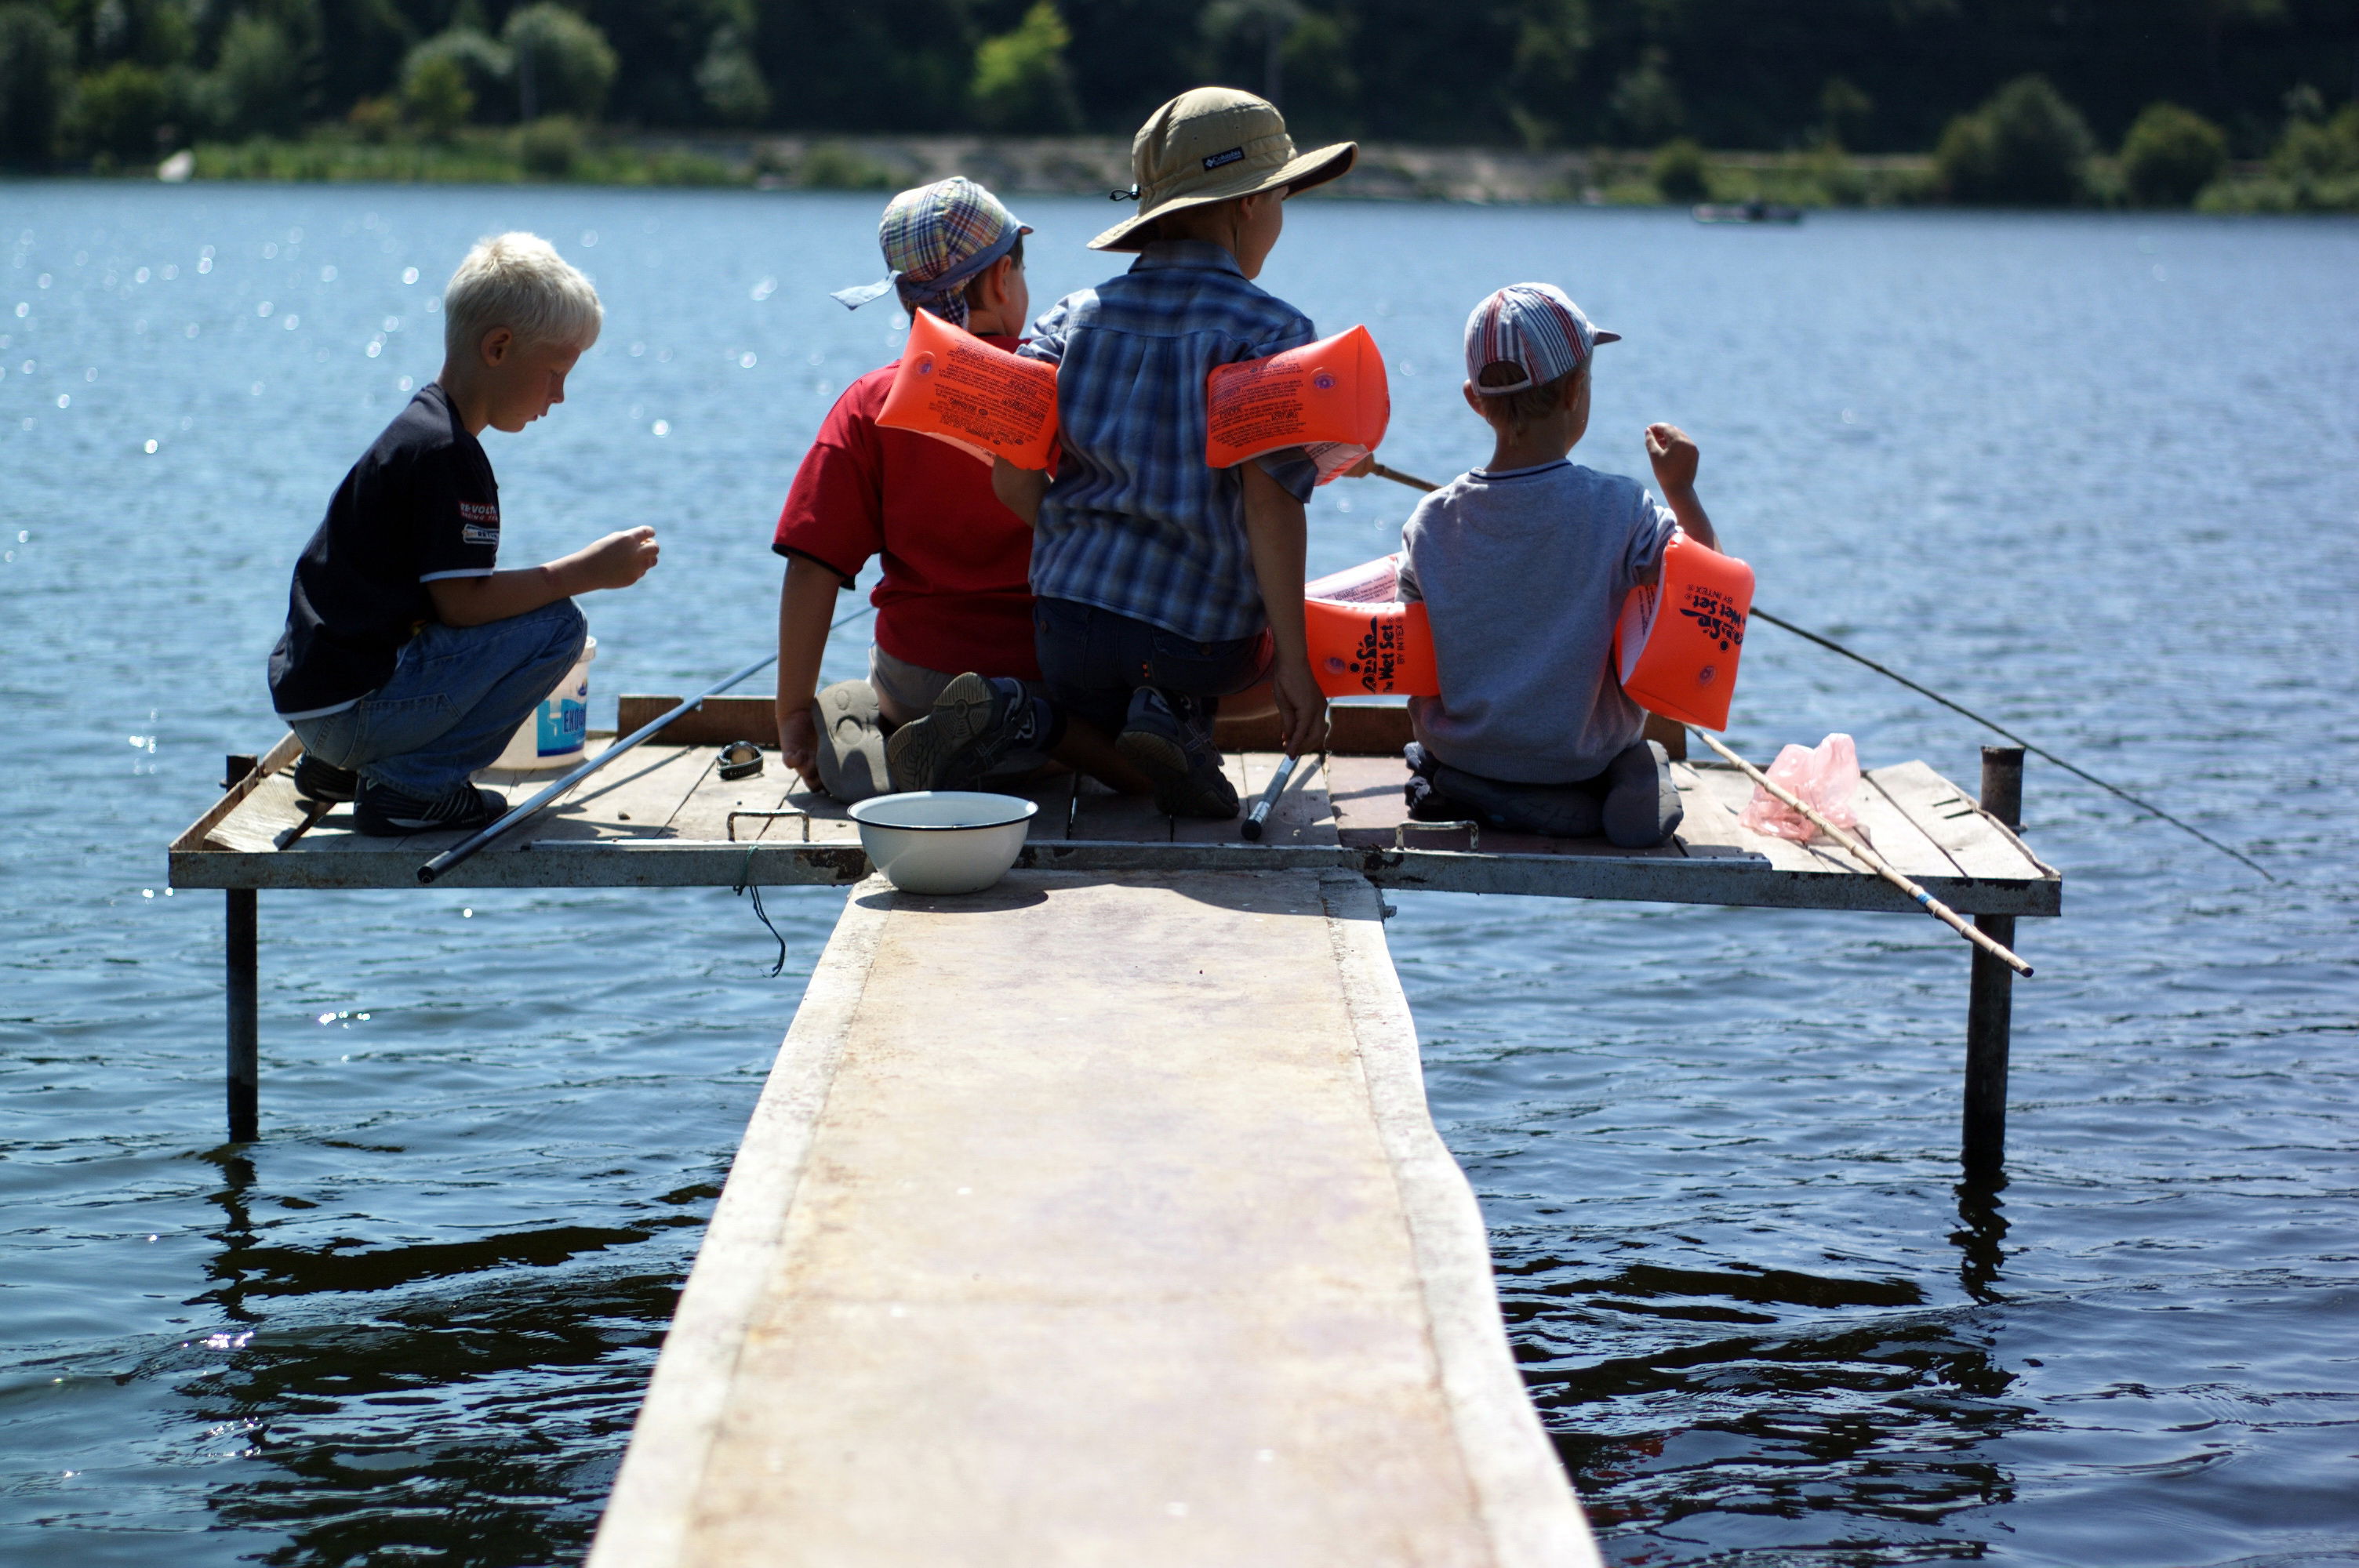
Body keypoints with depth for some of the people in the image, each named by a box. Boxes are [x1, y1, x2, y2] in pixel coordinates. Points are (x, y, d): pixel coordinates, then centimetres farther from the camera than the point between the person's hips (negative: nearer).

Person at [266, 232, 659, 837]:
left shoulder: (421, 425, 15)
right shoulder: (445, 453, -17)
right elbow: (461, 601, -20)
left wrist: (575, 571, 14)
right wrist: (586, 570, -13)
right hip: (347, 706, -10)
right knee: (556, 625, -13)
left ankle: (339, 767, 17)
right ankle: (408, 786, -10)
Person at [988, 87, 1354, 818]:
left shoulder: (1074, 318, 8)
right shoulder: (1274, 332, -5)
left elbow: (1013, 478, 1)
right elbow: (1269, 503, -13)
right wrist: (1293, 663, -10)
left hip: (1067, 621, 5)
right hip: (1201, 637, -5)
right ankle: (1180, 718, -3)